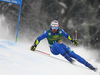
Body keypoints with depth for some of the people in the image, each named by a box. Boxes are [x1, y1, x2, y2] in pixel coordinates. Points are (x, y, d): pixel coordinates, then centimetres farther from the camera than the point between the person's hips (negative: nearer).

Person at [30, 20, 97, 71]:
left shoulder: (60, 31, -7)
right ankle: (68, 58, -39)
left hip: (61, 47, 2)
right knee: (56, 44, -37)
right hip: (54, 49, -2)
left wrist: (73, 40, 16)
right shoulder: (47, 33, -14)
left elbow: (66, 35, 13)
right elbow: (38, 39, -6)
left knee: (73, 54, -18)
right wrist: (34, 45, -15)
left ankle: (89, 65, -19)